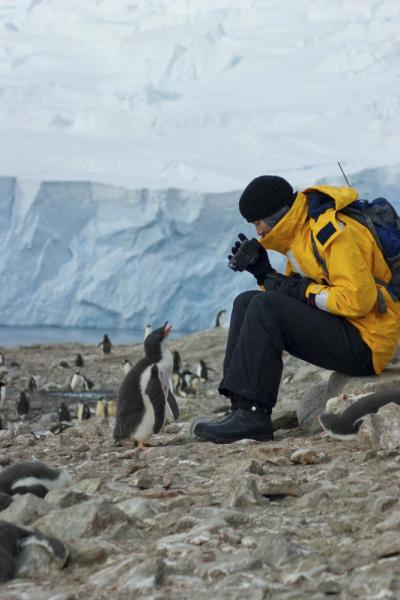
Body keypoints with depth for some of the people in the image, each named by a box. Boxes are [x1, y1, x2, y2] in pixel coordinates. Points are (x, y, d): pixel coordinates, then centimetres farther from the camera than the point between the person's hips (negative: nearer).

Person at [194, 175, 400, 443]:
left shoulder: (332, 233, -17)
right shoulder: (300, 233, 13)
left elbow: (358, 299, -25)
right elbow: (293, 294, 16)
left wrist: (305, 291, -18)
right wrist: (264, 273, 1)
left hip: (366, 342, -10)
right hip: (339, 331, 10)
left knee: (265, 307, -23)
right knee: (246, 302, 4)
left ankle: (251, 415, -25)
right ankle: (241, 406, -7)